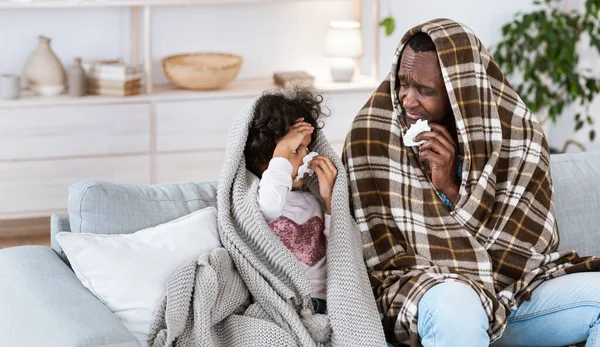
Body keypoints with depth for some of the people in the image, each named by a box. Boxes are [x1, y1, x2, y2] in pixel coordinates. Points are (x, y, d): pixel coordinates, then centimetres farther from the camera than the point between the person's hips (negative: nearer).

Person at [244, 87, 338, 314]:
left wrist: (329, 197, 8)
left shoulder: (311, 201, 21)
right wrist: (283, 149, -15)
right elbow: (270, 204, -28)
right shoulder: (253, 198, -1)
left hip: (325, 301, 6)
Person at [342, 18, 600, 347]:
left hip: (512, 292, 4)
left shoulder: (519, 136, -3)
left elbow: (521, 250, -5)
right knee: (454, 303, -38)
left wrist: (451, 189, -16)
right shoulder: (373, 132, -8)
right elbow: (384, 258, -5)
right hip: (420, 293, -3)